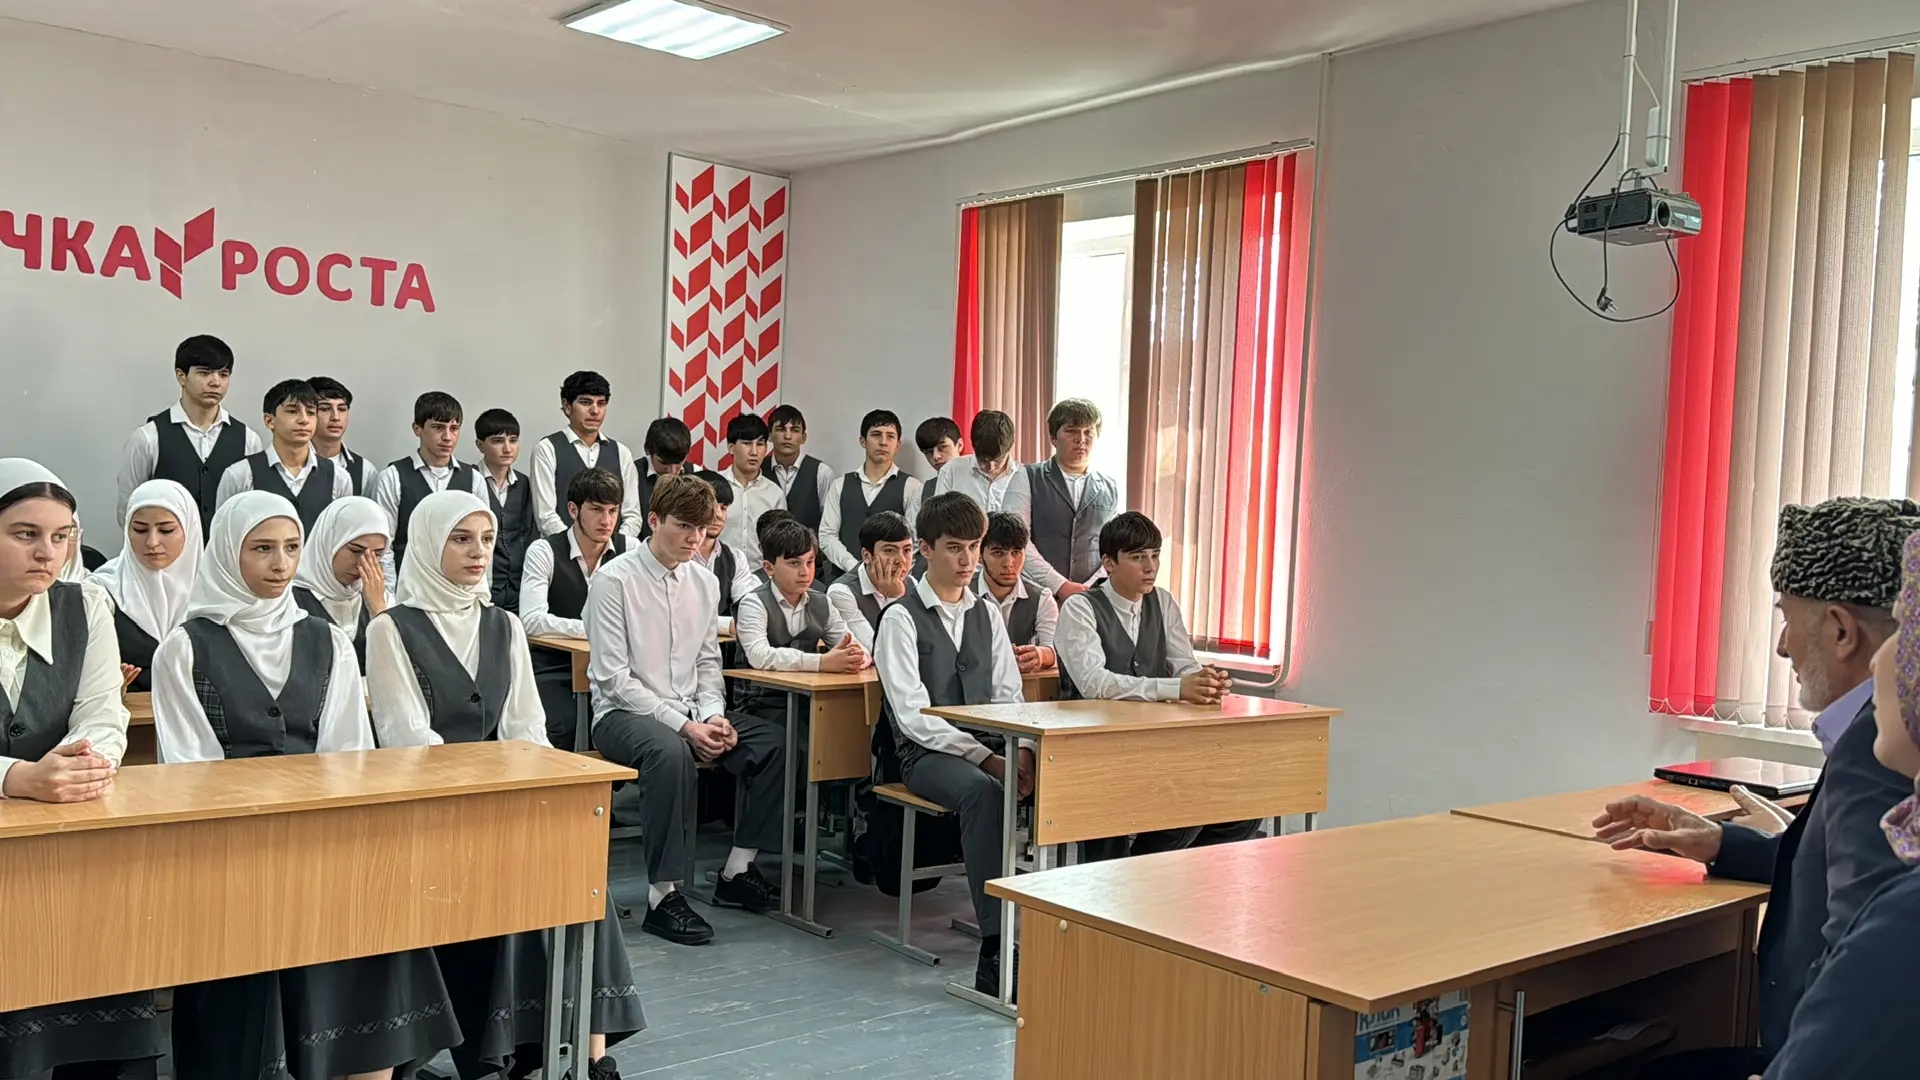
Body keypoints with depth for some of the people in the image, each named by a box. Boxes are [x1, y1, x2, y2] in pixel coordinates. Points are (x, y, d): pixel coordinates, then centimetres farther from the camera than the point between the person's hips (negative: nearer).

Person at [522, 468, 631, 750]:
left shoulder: (629, 549, 3)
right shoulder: (544, 552, -7)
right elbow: (531, 621, -19)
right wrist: (591, 627, -27)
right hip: (554, 668, -3)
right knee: (563, 727, -29)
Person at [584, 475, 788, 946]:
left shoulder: (705, 581, 7)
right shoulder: (614, 580, -11)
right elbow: (614, 677, -14)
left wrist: (713, 716, -7)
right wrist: (683, 724, -20)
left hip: (689, 712, 6)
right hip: (623, 713, -6)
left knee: (770, 741, -13)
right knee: (670, 750, -37)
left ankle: (737, 871, -1)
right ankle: (662, 896, -28)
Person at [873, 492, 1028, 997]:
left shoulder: (987, 614, 15)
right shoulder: (901, 618, -3)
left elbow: (1008, 695, 13)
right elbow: (914, 716, -11)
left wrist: (1020, 749, -9)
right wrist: (986, 758, -20)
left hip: (987, 748, 5)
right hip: (925, 752, -5)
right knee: (981, 790, -37)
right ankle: (995, 950, -35)